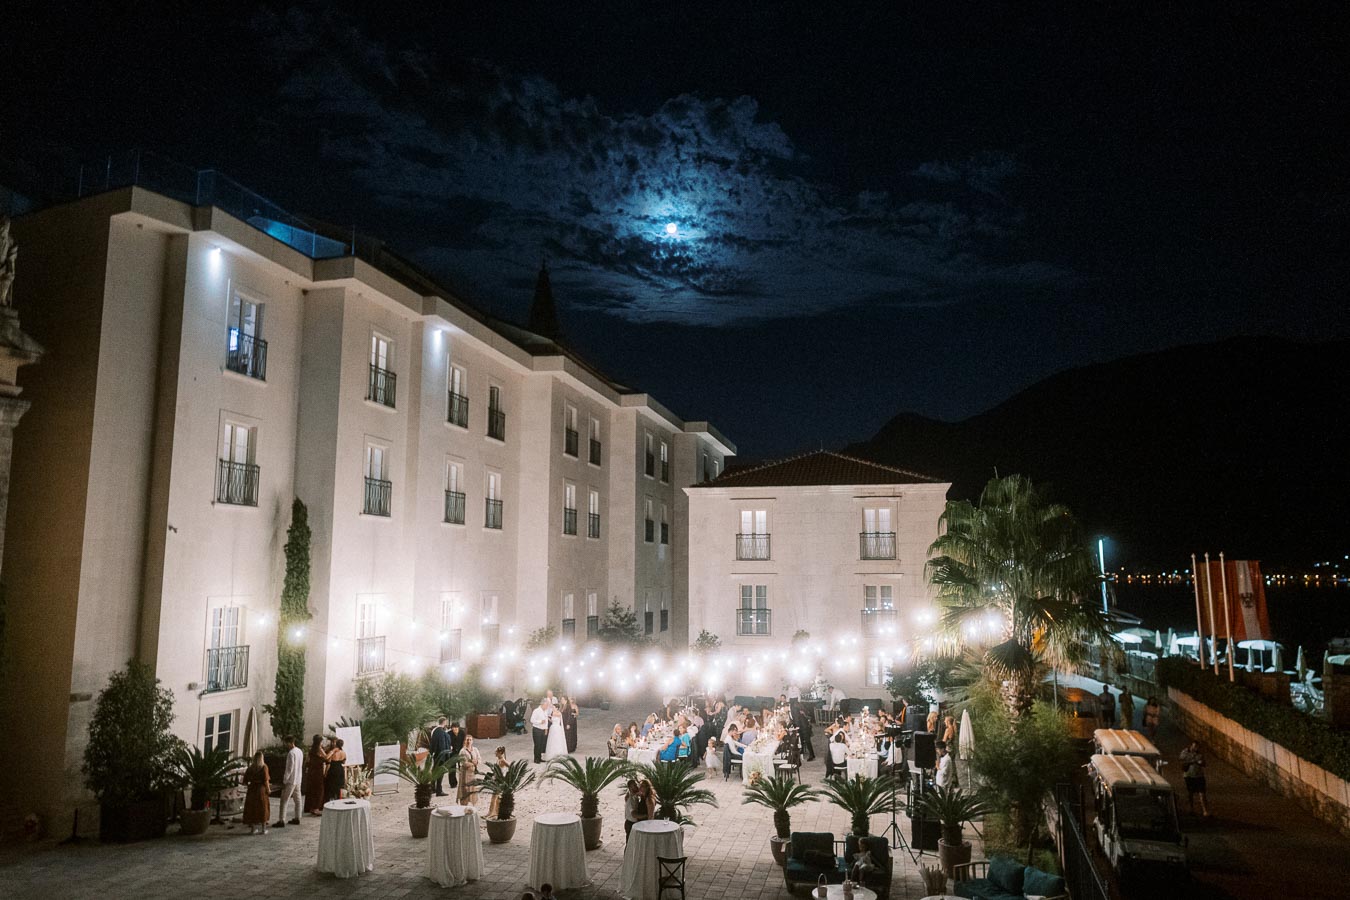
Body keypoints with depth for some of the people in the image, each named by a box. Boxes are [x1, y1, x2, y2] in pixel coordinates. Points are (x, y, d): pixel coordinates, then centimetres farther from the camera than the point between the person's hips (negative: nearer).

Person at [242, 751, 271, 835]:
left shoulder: (250, 768, 1)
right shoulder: (264, 767, -9)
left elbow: (245, 781, 2)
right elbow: (265, 780, -14)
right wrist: (268, 789, -1)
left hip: (252, 790, 2)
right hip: (261, 790, -2)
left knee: (251, 809, 11)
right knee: (262, 808, 8)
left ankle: (252, 828, 13)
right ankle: (263, 829, 11)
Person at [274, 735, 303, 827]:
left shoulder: (291, 753, -18)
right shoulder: (300, 751, 9)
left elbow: (289, 768, -20)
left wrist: (284, 781, -14)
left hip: (290, 781, -9)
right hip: (298, 780, 9)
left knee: (284, 801, -4)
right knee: (297, 800, 13)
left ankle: (281, 821, -4)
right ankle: (297, 818, 19)